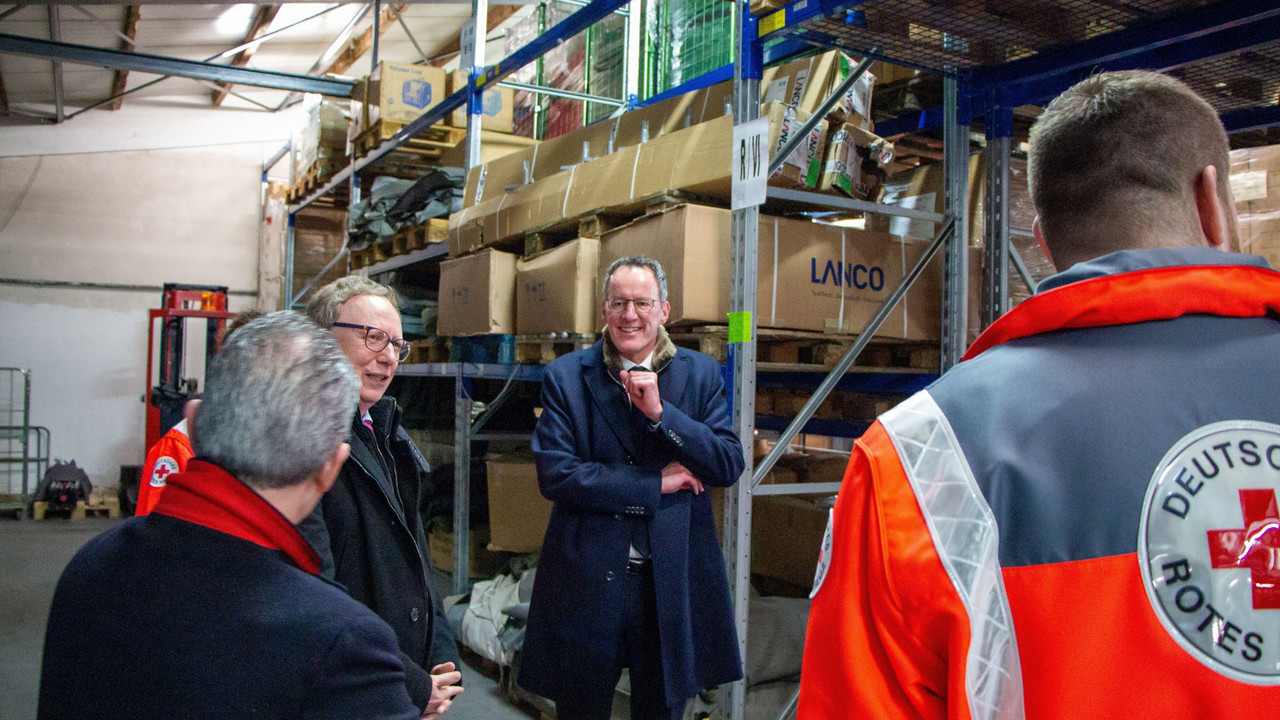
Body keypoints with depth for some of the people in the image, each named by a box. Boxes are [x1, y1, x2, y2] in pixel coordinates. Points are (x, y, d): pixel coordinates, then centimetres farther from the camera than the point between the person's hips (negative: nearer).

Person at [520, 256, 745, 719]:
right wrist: (656, 483, -14)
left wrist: (660, 411, -18)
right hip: (586, 579, -1)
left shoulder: (701, 374, 2)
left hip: (673, 581, 2)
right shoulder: (565, 377, -3)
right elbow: (554, 474, -13)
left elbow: (730, 466, -6)